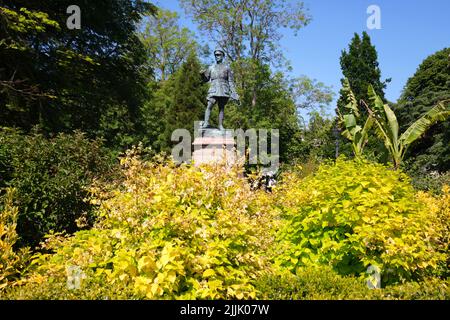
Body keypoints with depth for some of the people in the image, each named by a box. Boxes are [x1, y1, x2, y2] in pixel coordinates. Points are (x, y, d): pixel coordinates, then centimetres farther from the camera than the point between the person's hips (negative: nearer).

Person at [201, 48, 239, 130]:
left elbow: (231, 82, 8)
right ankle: (206, 123, -24)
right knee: (209, 106, -17)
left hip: (223, 91, -1)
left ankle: (220, 125, 0)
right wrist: (203, 74, -7)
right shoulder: (211, 67, 17)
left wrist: (234, 94, -1)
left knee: (221, 108, -1)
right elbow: (206, 79, 16)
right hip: (213, 90, 1)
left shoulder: (227, 68, 12)